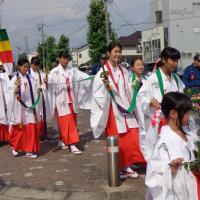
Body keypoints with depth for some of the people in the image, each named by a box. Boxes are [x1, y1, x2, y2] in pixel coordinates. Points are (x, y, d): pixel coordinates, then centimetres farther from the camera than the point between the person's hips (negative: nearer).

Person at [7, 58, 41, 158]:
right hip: (19, 108, -3)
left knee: (31, 129, 1)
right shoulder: (15, 79, -6)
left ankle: (29, 150, 10)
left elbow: (34, 92, 10)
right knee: (19, 129, 8)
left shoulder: (30, 79, 6)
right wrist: (17, 87, -30)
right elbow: (12, 94, -13)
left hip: (29, 107, 3)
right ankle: (15, 146, 30)